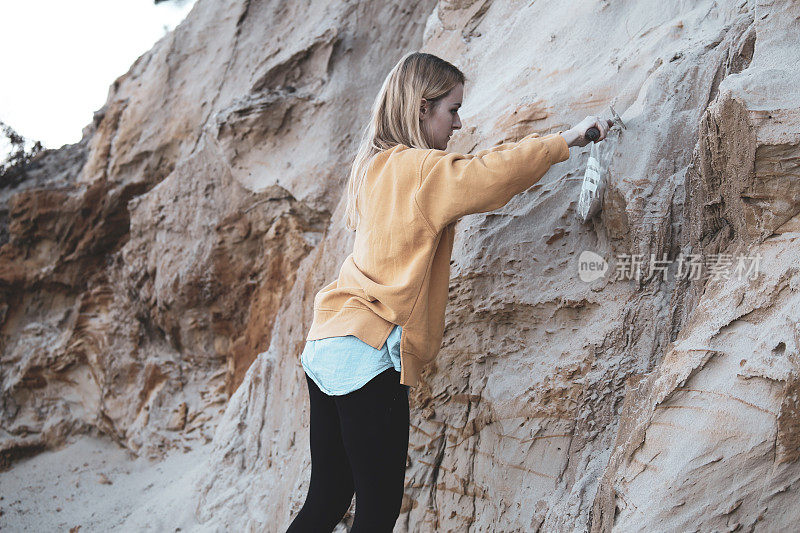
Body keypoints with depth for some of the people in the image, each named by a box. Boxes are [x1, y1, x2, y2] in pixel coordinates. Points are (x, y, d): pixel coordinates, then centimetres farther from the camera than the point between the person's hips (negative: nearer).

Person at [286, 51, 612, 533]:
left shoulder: (378, 167, 16)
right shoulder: (421, 169, -10)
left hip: (327, 344, 9)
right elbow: (492, 172, -22)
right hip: (369, 352, -9)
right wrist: (565, 140, -10)